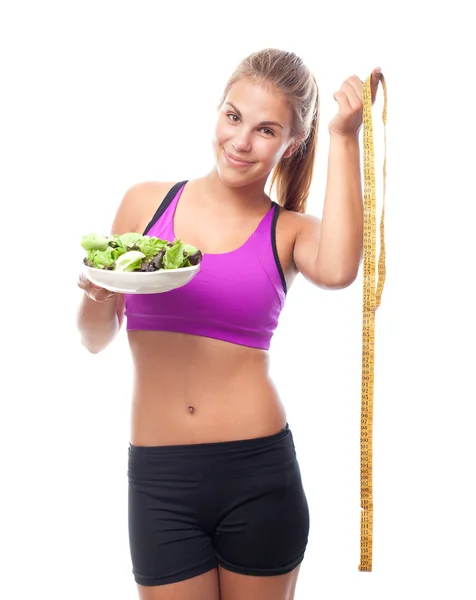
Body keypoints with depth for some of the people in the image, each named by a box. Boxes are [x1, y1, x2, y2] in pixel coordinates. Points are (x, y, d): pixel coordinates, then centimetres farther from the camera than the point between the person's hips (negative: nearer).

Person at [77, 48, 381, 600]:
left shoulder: (290, 233, 1)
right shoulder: (145, 203, 3)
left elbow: (337, 270, -25)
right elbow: (96, 340, 10)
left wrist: (344, 138, -17)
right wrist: (97, 292, -12)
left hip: (258, 472, 0)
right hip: (158, 477, 1)